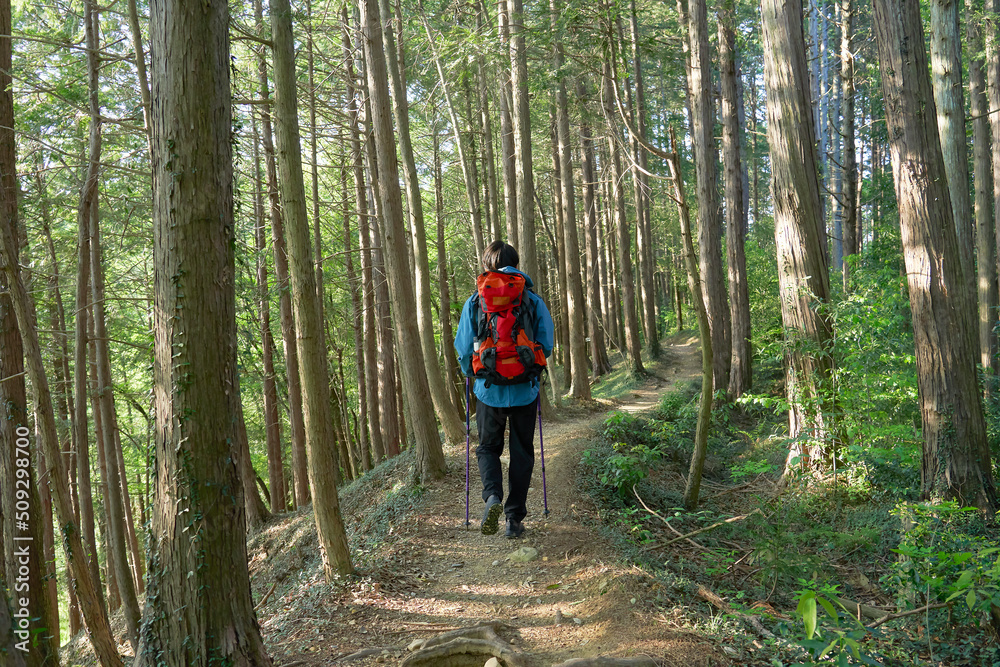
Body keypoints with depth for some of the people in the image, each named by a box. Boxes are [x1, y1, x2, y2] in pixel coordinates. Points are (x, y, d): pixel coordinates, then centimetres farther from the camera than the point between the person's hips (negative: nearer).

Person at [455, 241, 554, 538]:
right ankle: (515, 519, 15)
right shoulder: (533, 300, 0)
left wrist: (471, 374, 20)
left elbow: (463, 349, 1)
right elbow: (546, 345, 3)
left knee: (488, 448, 17)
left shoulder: (473, 302, -1)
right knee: (521, 453, 13)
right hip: (525, 390, 1)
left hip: (489, 390, 0)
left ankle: (492, 496, -10)